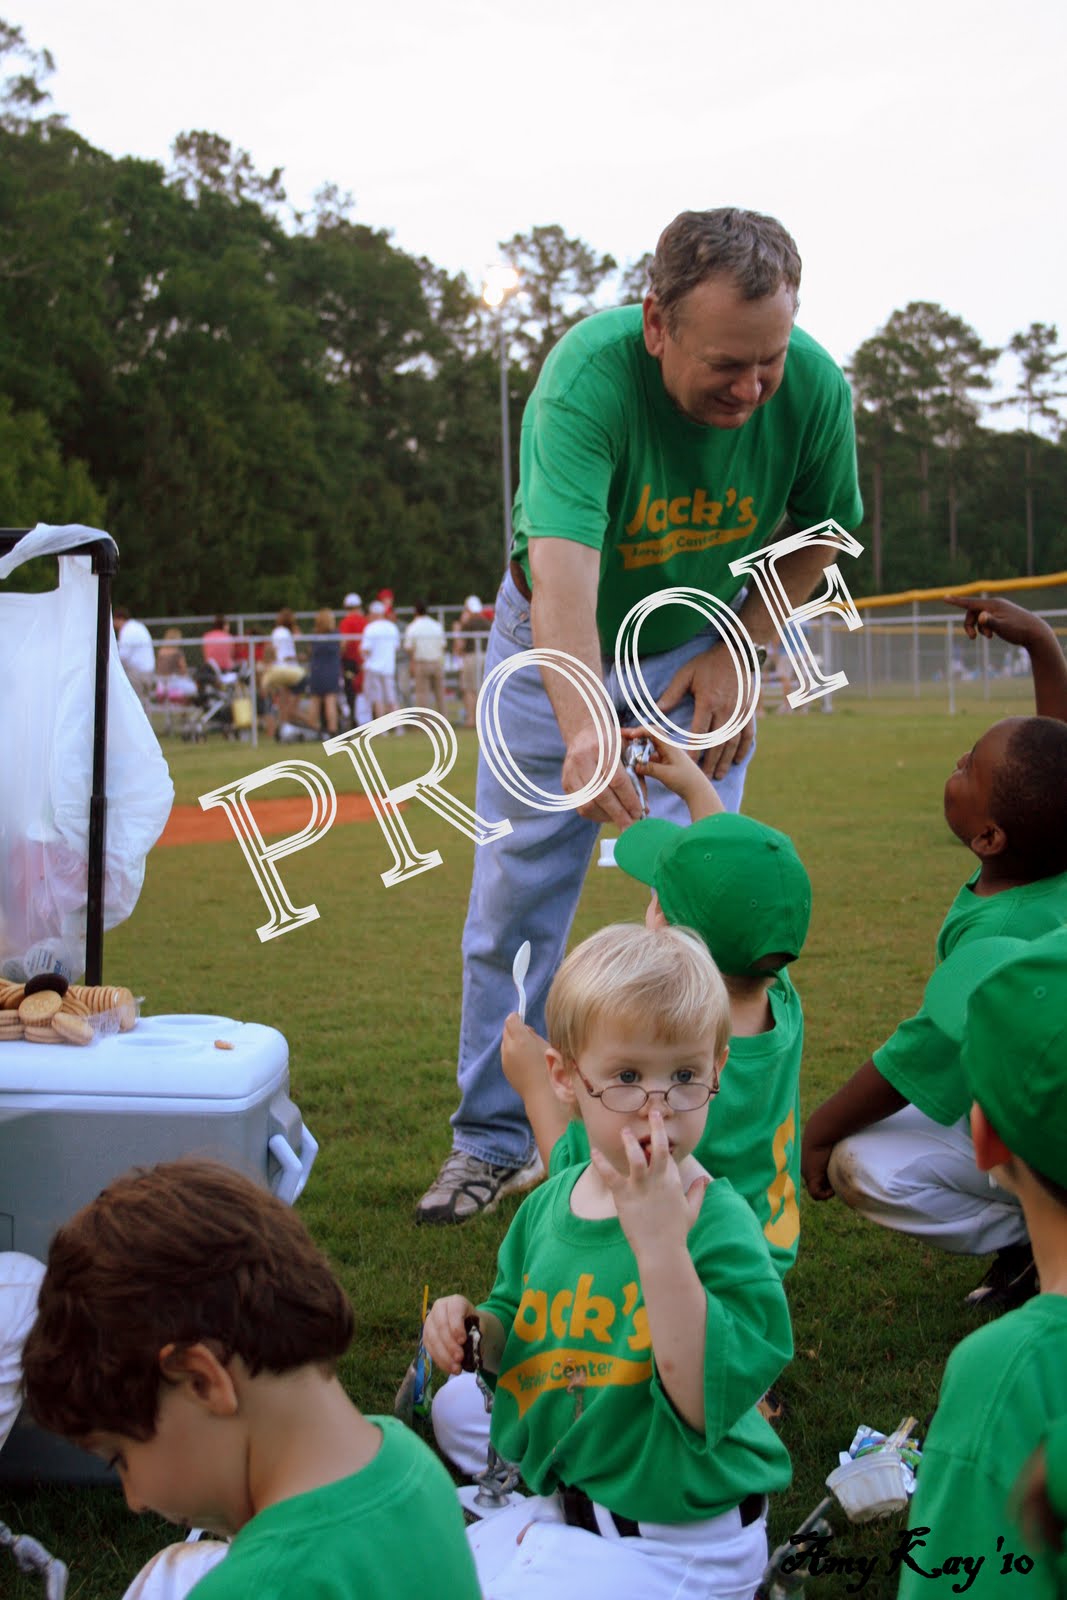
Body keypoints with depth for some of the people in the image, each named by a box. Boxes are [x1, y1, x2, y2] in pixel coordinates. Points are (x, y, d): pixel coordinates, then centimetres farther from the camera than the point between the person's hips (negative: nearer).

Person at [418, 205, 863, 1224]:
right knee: (516, 896, 1)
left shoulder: (815, 387, -23)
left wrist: (739, 651, -12)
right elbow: (562, 578, -48)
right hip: (559, 644, -1)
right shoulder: (587, 377, -35)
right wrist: (583, 730, -63)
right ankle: (495, 1140, 17)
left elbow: (818, 532, -2)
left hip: (699, 647, 2)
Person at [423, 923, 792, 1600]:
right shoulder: (548, 1207, -2)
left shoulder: (720, 1224, -21)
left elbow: (705, 1404, -30)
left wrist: (660, 1241, -35)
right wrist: (474, 1325, -7)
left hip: (677, 1544, -7)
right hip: (559, 1510, 7)